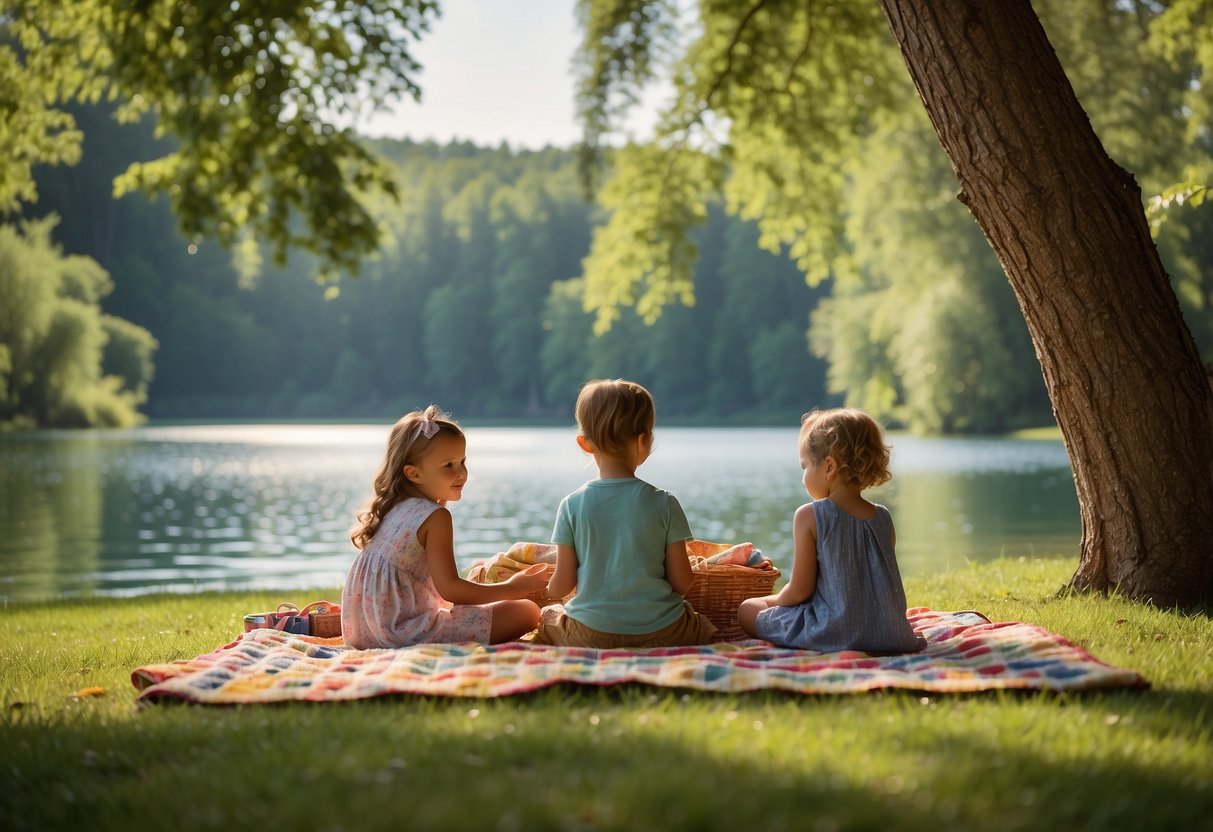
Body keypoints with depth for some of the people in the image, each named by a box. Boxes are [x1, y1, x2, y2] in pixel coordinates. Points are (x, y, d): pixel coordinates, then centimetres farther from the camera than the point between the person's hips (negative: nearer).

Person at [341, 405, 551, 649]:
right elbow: (449, 588, -19)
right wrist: (512, 588, -12)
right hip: (408, 632, -10)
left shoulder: (392, 509, 11)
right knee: (526, 612, -13)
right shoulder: (436, 516, -15)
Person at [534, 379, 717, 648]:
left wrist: (550, 587, 21)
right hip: (661, 633, -1)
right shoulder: (664, 503, -10)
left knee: (547, 617, 29)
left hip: (591, 633, 1)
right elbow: (682, 582, -6)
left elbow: (561, 585, -4)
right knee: (705, 625, 27)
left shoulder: (572, 505, -8)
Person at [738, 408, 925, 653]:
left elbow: (799, 590, -11)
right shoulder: (884, 518, 3)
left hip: (831, 632, -6)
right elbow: (880, 583, 12)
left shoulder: (809, 516, -12)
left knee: (748, 609, 12)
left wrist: (776, 600, 12)